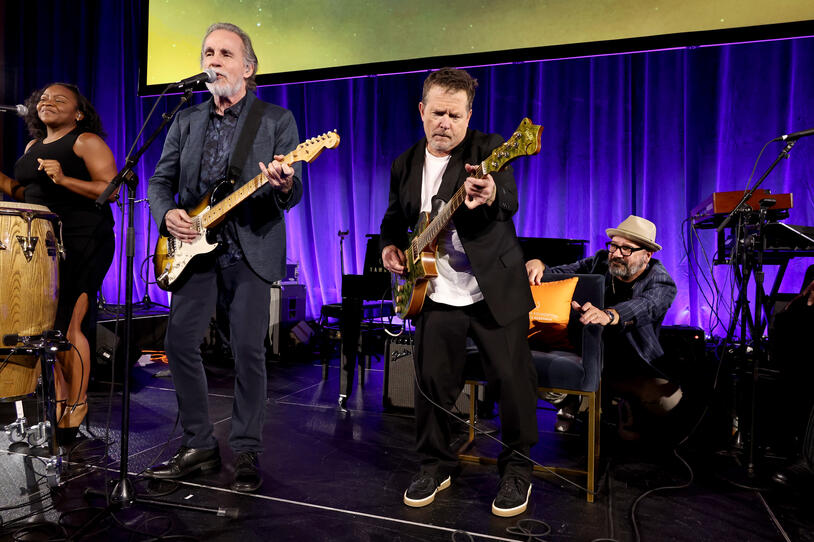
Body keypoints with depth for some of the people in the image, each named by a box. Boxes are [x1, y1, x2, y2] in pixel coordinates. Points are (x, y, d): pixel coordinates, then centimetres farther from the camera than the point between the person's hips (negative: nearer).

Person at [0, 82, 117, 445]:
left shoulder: (87, 141, -4)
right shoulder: (33, 146, 20)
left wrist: (64, 179, -22)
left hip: (83, 243, -8)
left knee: (68, 324, -10)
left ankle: (77, 407, 2)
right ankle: (59, 401, 17)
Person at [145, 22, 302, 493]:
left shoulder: (278, 120, 1)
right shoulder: (186, 121, 14)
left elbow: (293, 195, -6)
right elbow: (160, 181, 15)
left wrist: (284, 185, -30)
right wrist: (167, 212, -7)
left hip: (251, 250, -4)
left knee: (249, 351, -6)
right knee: (180, 343, 1)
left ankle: (247, 452, 11)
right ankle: (200, 445, 18)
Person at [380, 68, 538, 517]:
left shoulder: (487, 149, -7)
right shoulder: (405, 164, 8)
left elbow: (510, 199, -26)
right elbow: (395, 216, 21)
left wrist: (491, 196, -49)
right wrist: (390, 244, -1)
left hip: (496, 291, -3)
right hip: (437, 296, 4)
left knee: (513, 379, 0)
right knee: (432, 382, 7)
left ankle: (517, 469, 23)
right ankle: (436, 464, 29)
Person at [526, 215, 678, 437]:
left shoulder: (662, 283, -13)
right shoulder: (600, 263, -2)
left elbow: (643, 307, -36)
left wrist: (608, 315, -59)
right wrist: (538, 265, -28)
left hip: (632, 370, -1)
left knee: (669, 397, -28)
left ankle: (629, 412, 10)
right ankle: (574, 402, 14)